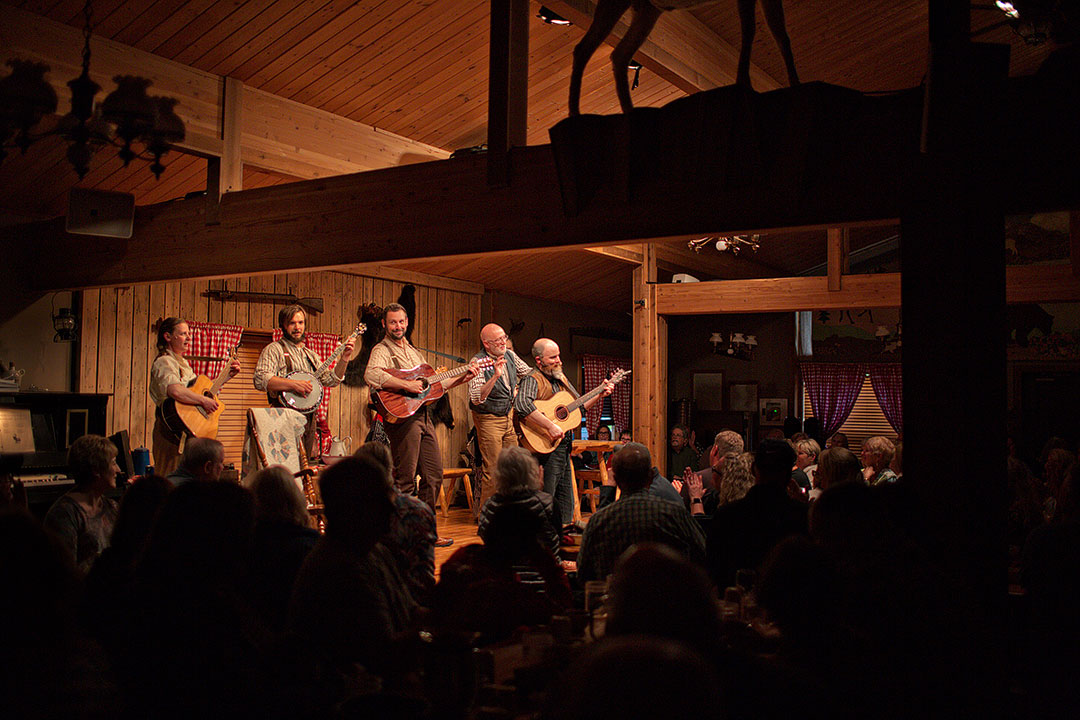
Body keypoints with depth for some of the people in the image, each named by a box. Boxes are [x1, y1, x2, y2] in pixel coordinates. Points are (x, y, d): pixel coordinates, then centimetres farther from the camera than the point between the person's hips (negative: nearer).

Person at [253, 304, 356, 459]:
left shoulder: (310, 354, 21)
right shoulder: (274, 350, -1)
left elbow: (331, 380, 16)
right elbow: (259, 379, -15)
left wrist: (344, 358, 4)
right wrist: (293, 384, -23)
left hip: (309, 418, 7)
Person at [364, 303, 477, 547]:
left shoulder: (412, 351, 22)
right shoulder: (382, 350, -5)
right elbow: (371, 375, -27)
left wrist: (462, 379, 15)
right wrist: (406, 385, -28)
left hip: (424, 415, 8)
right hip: (402, 416, -8)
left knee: (434, 474, 10)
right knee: (405, 480, -6)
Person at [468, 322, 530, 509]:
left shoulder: (510, 355, 2)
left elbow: (531, 375, 19)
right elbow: (476, 398, -29)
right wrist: (495, 377, -38)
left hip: (507, 417, 7)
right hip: (488, 420, -7)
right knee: (492, 471, -6)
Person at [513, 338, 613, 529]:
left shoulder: (561, 378, 15)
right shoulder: (533, 380, -13)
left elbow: (579, 406, 24)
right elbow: (522, 405, -34)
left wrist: (600, 394, 11)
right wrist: (550, 426, -35)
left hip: (564, 446, 9)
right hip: (546, 448, -9)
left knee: (565, 502, 17)